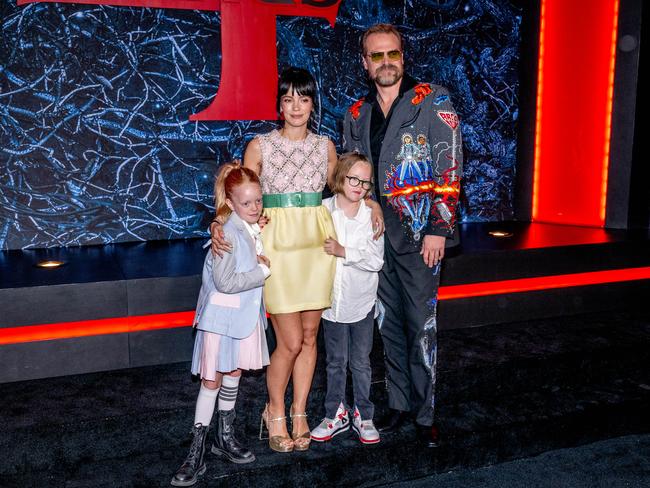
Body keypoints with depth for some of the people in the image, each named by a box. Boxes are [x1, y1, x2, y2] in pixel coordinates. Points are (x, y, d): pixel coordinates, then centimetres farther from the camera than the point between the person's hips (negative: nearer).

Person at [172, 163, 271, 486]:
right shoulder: (227, 233, -21)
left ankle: (225, 436, 34)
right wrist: (263, 271, -18)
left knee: (233, 374, 17)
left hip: (246, 313, 7)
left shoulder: (256, 229, 2)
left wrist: (262, 265, -1)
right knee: (212, 380, 0)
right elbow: (225, 282, -26)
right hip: (222, 315, -7)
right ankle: (196, 452, 11)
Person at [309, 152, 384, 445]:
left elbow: (376, 260, -11)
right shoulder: (323, 210, -5)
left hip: (362, 300, 0)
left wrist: (343, 252, -20)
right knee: (336, 361, 13)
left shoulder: (372, 215, -7)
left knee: (361, 362, 12)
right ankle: (335, 414, 28)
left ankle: (362, 415, 27)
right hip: (331, 298, 1)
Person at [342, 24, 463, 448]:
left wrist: (438, 229, -14)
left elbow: (449, 168, -8)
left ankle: (425, 413, 15)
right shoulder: (357, 114, 12)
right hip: (375, 236, 5)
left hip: (419, 234, -5)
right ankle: (399, 404, 26)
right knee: (389, 324, 12)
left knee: (421, 325, 0)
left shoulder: (433, 101, -2)